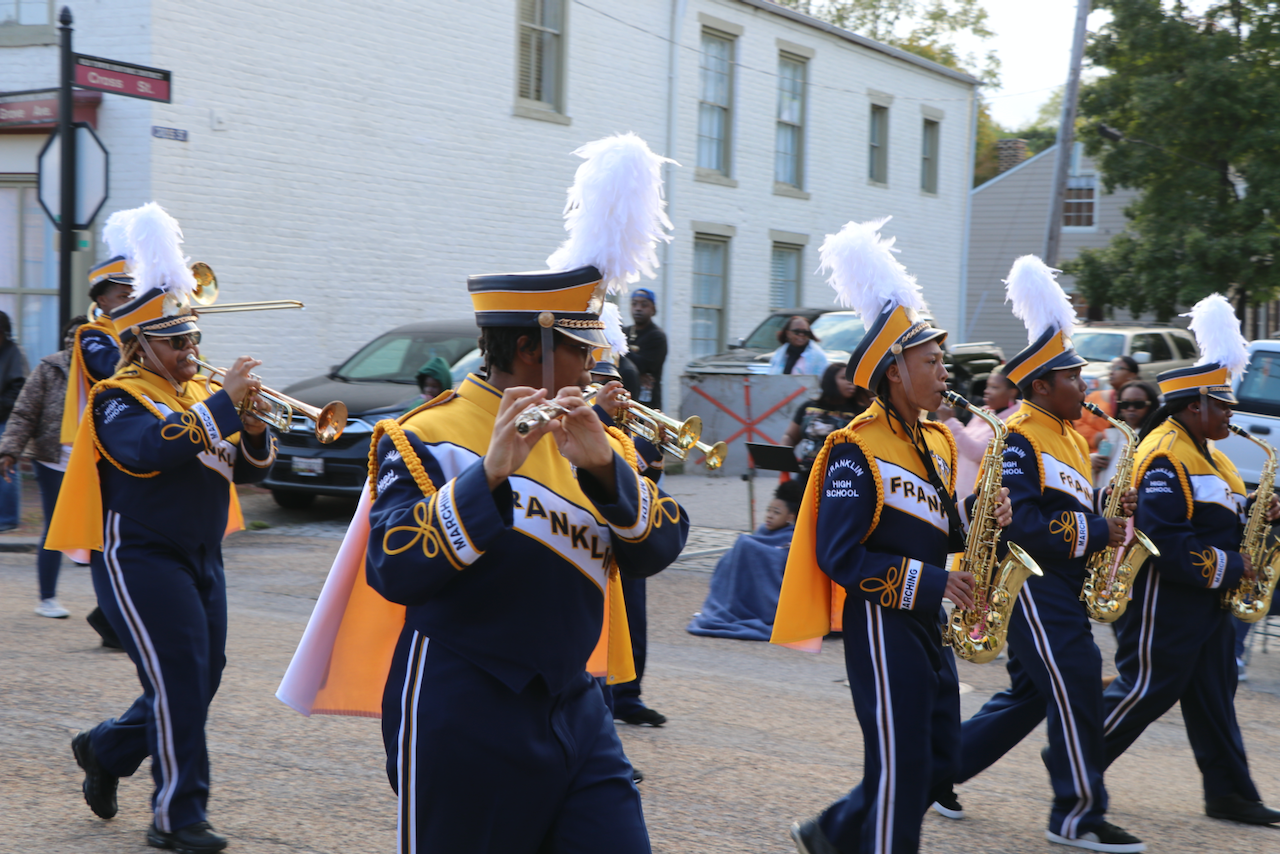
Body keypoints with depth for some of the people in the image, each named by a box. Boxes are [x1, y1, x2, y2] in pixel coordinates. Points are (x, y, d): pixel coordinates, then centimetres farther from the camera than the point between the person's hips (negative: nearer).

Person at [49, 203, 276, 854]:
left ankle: (105, 750, 35)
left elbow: (249, 468, 10)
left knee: (198, 682, 12)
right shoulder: (120, 399, -9)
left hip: (201, 560, 8)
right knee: (178, 683, -10)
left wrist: (251, 429, -11)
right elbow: (150, 449, -30)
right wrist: (223, 403, -29)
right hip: (141, 560, -8)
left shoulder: (198, 394, 13)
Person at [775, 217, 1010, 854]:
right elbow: (839, 557, -19)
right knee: (900, 766, -3)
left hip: (925, 623, 9)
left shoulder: (935, 442, 12)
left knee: (939, 757, 14)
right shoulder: (856, 451, -15)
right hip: (882, 622, -9)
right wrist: (928, 582, -22)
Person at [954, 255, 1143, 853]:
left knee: (1030, 695, 14)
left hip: (1058, 584, 10)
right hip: (1031, 583, -10)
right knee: (1076, 687, -8)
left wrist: (1109, 514, 0)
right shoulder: (1018, 439, -15)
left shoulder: (1067, 438, 17)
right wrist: (1096, 532, -21)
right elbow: (1019, 524, -24)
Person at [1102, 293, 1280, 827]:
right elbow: (1164, 537, -25)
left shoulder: (1207, 456, 16)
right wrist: (1228, 567, -19)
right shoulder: (1166, 455, -17)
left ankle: (1230, 793, 14)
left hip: (1205, 601, 10)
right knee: (1146, 689, -4)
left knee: (1213, 693, 10)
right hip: (1166, 598, -10)